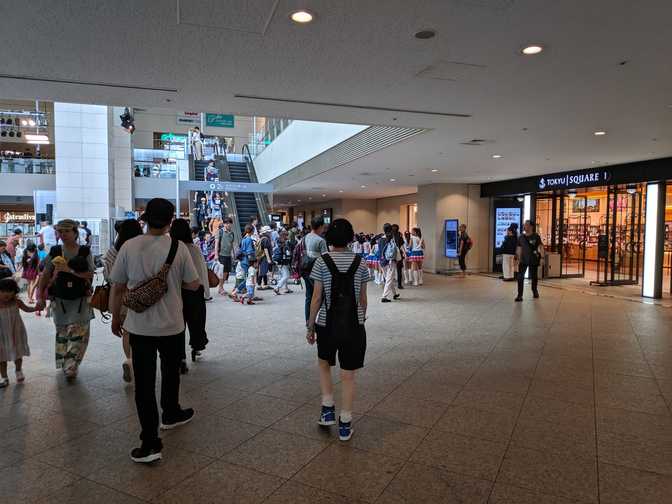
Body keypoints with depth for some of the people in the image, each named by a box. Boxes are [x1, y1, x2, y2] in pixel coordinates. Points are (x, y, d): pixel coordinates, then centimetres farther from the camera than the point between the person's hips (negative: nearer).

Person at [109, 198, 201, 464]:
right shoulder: (178, 248, -11)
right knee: (171, 373, 23)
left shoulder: (129, 247, -8)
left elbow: (117, 288, -1)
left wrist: (115, 318, 13)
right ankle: (171, 415, 45)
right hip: (172, 325, 0)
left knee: (144, 382, 6)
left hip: (139, 327, 0)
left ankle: (150, 443, 7)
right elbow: (194, 285, -4)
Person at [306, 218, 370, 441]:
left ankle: (328, 410, 23)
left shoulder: (322, 261, -8)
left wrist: (310, 325, 2)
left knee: (324, 364, 25)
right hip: (353, 324, 1)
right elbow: (363, 298, 3)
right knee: (348, 375, 9)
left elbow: (317, 298, -8)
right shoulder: (360, 262, -2)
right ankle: (345, 425, 17)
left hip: (327, 323, -1)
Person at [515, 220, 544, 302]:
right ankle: (519, 295, -10)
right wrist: (519, 259, 11)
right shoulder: (521, 237, 3)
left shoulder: (536, 237, -7)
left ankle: (535, 291, 38)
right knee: (520, 277, -11)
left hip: (534, 260, -2)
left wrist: (542, 257, -14)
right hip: (524, 260, 2)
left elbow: (541, 247, -7)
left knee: (534, 277, 13)